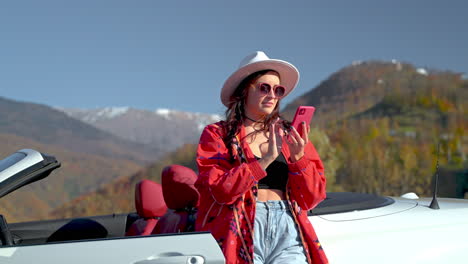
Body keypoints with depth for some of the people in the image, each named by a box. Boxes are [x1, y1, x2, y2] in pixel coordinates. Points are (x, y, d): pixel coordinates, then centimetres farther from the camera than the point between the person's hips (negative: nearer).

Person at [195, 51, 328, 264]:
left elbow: (312, 198, 11)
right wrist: (265, 160, -12)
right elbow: (222, 190, -7)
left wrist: (298, 158, -3)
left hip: (288, 232, 2)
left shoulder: (290, 135, 17)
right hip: (241, 232, -2)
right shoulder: (217, 134, 8)